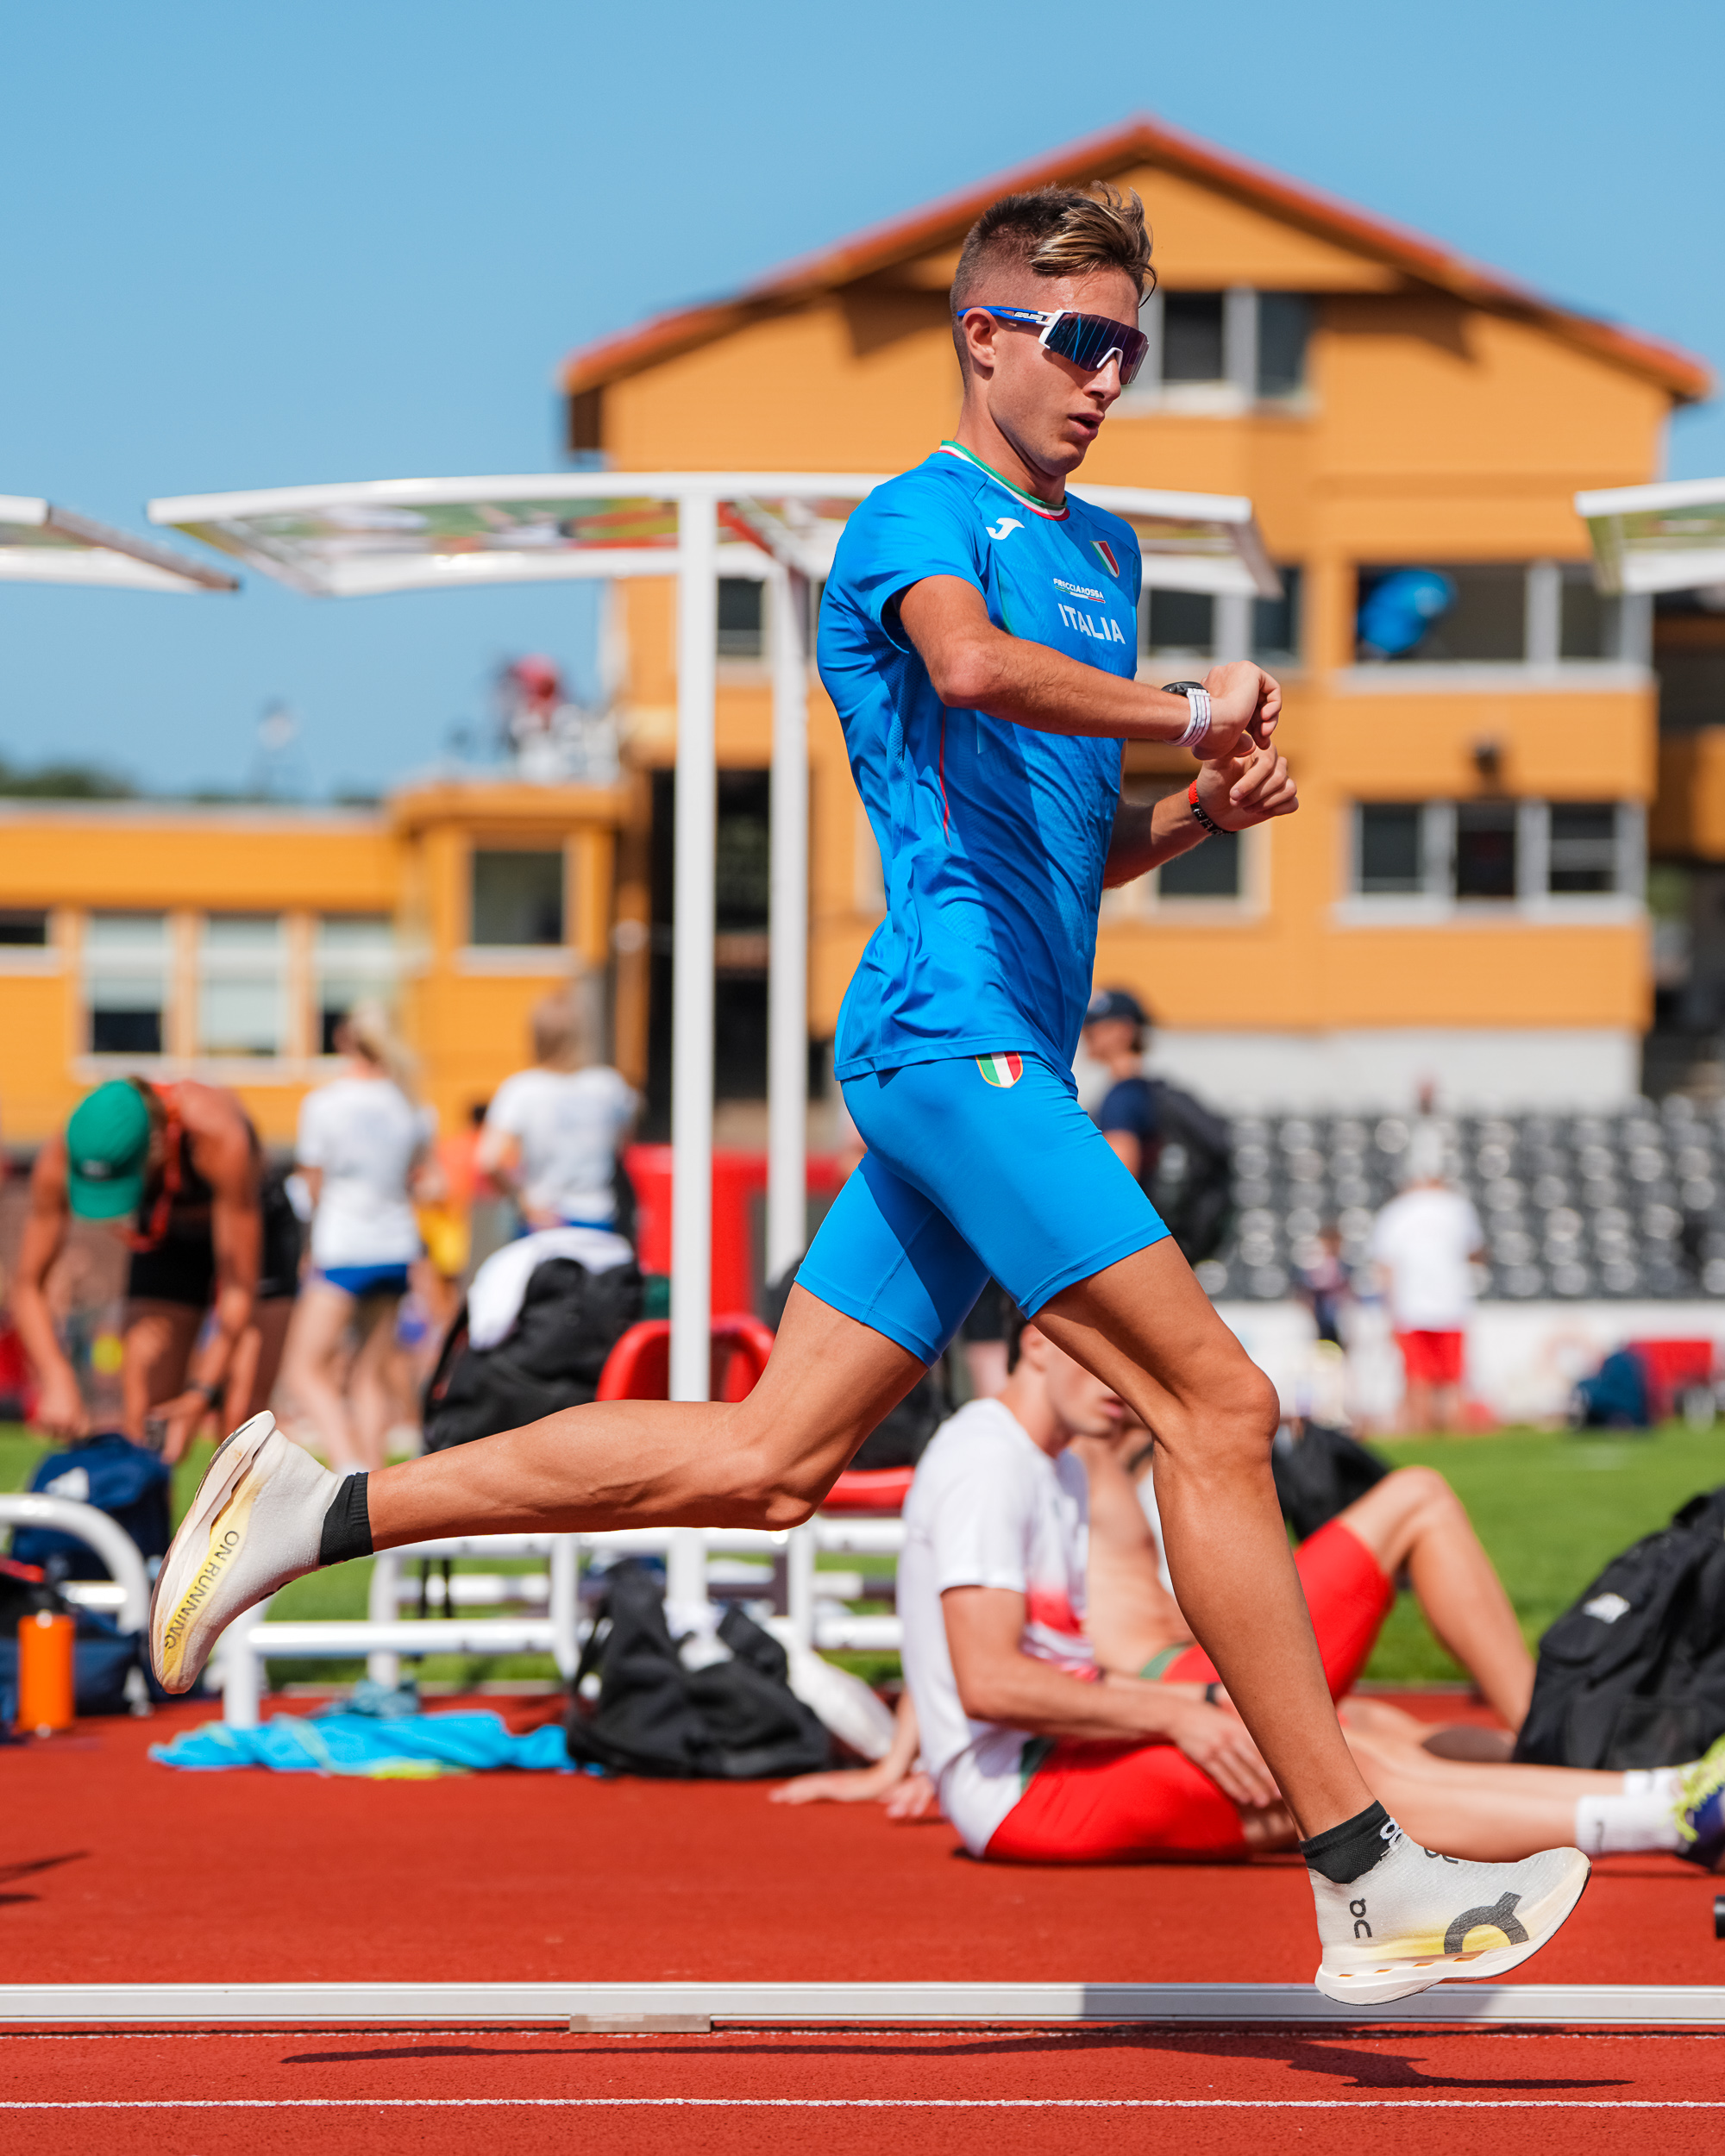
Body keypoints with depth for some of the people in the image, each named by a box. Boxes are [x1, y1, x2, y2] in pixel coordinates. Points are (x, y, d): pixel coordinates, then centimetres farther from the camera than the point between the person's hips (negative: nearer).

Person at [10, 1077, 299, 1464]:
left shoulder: (219, 1139, -41)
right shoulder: (59, 1159, -30)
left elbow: (239, 1289, -32)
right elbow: (28, 1285, -20)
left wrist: (201, 1395, -33)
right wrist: (57, 1380, -34)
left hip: (256, 1235, -3)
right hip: (167, 1242, 3)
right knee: (142, 1425, -9)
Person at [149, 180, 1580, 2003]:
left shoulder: (1103, 554, 25)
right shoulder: (919, 515, -3)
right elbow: (974, 663, -28)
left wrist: (1195, 812, 13)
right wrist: (1187, 710, -20)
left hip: (1001, 1063, 9)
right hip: (954, 1025, -9)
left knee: (762, 1464, 6)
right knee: (1217, 1405, -13)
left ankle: (324, 1508, 12)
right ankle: (1365, 1885, -11)